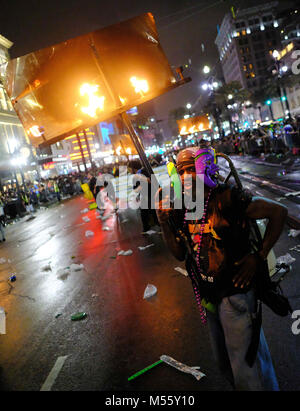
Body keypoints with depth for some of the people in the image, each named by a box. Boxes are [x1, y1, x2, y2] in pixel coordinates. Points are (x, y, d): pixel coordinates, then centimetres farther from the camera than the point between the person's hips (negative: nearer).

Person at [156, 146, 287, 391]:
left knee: (247, 363, 6)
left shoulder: (227, 198, -17)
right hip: (209, 295, 7)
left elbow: (279, 212, -14)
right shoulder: (183, 208, 1)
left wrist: (259, 256, -16)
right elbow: (180, 253, 4)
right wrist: (164, 221, -9)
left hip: (236, 292, -7)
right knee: (225, 362, 24)